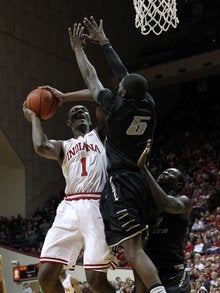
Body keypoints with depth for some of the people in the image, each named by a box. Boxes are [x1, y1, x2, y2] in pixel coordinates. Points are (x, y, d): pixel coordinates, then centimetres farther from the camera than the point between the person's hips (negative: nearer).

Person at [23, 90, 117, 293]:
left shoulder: (98, 135, 21)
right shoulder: (63, 146, 24)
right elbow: (41, 147, -1)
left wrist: (65, 97, 12)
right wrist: (34, 117, 15)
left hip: (96, 207, -3)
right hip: (69, 208, 3)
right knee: (46, 275, -7)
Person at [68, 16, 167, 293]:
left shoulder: (118, 105, -8)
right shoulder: (148, 105, 7)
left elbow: (91, 79, 6)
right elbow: (125, 73, 20)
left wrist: (78, 48, 22)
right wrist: (103, 42, 31)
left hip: (119, 182, -8)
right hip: (138, 180, 8)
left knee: (133, 249, -17)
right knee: (135, 248, 12)